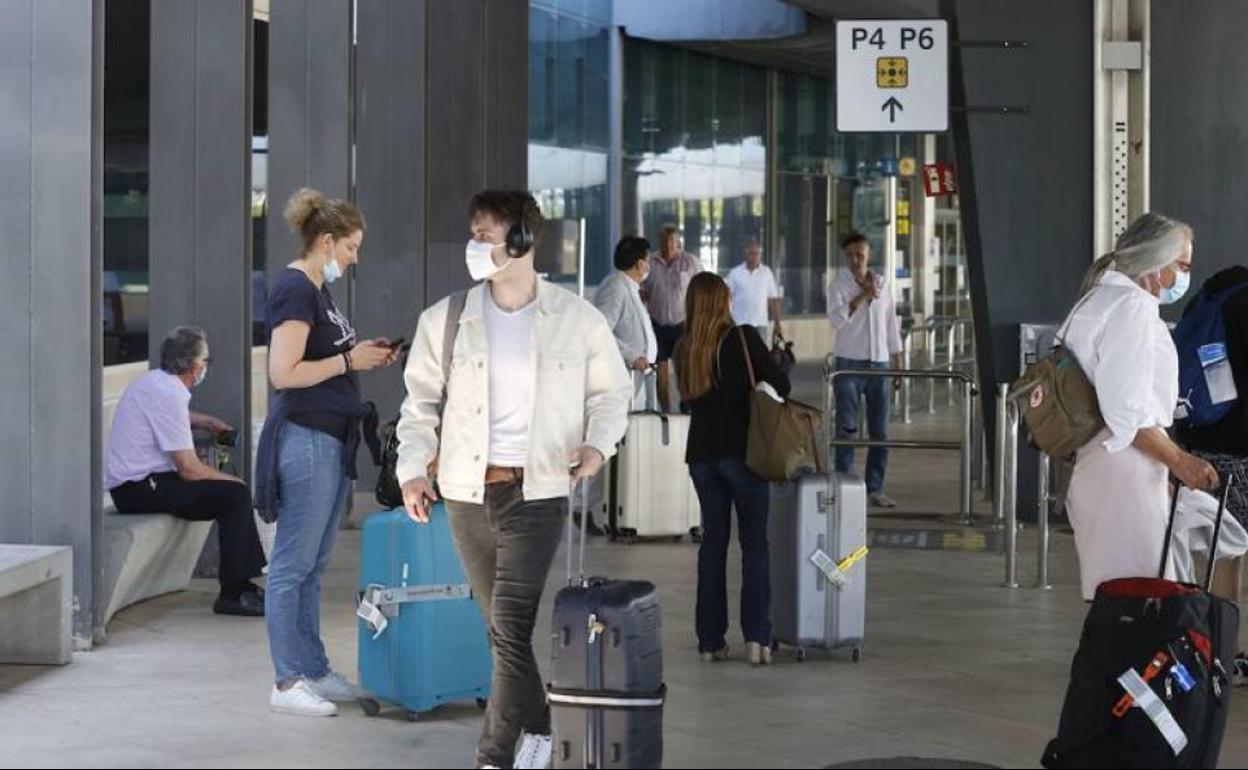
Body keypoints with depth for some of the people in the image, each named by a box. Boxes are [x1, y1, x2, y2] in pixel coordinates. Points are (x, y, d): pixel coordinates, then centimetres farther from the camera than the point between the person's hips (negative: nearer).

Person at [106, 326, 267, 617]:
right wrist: (232, 481, -6)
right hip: (140, 491, -11)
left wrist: (207, 421, 34)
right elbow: (189, 469, -20)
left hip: (130, 484, 11)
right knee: (235, 493, -16)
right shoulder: (169, 395, -19)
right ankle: (232, 594, -14)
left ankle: (243, 584, 15)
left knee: (231, 490, 16)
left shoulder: (154, 381, 12)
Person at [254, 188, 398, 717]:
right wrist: (349, 361, -13)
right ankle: (287, 683, 0)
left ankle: (314, 670, 20)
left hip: (330, 440, 10)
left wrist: (362, 354, 9)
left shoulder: (317, 290, 17)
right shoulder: (294, 290, -13)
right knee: (293, 565, -4)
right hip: (305, 439, -10)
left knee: (312, 566, 14)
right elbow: (284, 374, -20)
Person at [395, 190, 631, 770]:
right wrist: (412, 468, -3)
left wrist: (598, 442, -7)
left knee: (512, 624, -13)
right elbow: (421, 401, 10)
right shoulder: (446, 319, 4)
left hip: (539, 490, -3)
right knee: (504, 627, 11)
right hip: (467, 491, 3)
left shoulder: (577, 320, 0)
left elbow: (612, 390, 11)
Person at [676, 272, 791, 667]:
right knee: (754, 543, 2)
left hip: (701, 453, 4)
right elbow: (780, 384, -6)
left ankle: (710, 639, 9)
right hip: (742, 450, -4)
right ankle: (756, 637, -6)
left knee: (713, 542, 11)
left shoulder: (684, 350, 5)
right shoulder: (743, 337, -8)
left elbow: (690, 398, 9)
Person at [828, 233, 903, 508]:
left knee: (880, 431, 5)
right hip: (849, 363, -3)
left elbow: (891, 326, 14)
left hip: (879, 363, 4)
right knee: (846, 428, -3)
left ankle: (875, 488, 12)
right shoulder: (841, 283, -1)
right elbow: (837, 318, -15)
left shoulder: (883, 285, 9)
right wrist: (863, 295, -19)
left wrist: (898, 364, 11)